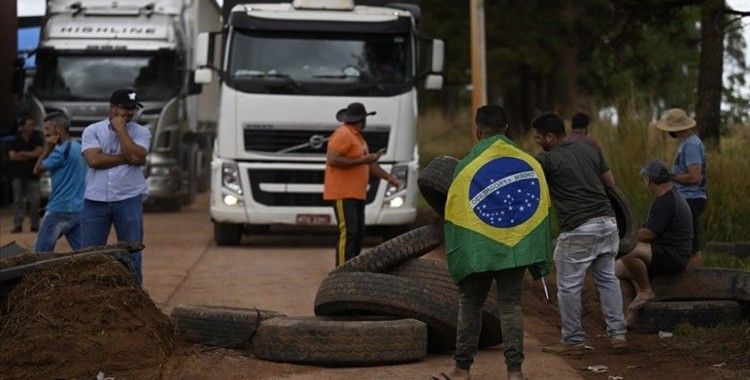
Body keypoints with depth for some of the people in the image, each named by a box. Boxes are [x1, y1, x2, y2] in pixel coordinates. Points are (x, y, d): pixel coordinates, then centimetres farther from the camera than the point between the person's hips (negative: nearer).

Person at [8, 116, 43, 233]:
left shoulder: (37, 139, 2)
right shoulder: (16, 141, 4)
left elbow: (39, 152, -12)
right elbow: (12, 156, -7)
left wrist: (23, 154, -10)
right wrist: (30, 156, -11)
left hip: (32, 174, 0)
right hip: (18, 174, 0)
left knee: (34, 201, -4)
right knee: (18, 200, -4)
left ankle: (35, 225, 3)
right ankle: (17, 225, -6)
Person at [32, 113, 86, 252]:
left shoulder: (62, 150, -14)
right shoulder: (79, 148, 12)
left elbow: (37, 170, -7)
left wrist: (48, 146, -4)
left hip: (61, 210, -8)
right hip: (79, 209, 8)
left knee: (41, 253, 0)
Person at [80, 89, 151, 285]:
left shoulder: (141, 132, 7)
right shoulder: (92, 131, 6)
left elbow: (136, 157, -12)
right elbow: (94, 159, -10)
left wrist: (121, 129, -6)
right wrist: (127, 158, -8)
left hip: (129, 200, 0)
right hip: (96, 200, 0)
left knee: (131, 254, 2)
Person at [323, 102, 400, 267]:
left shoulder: (357, 136, 21)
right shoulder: (343, 135, -11)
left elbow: (370, 164, 27)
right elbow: (332, 160, -22)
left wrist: (388, 177, 18)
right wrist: (362, 161, -19)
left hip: (356, 195, 10)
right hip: (343, 194, -10)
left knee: (359, 234, 9)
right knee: (348, 233, -16)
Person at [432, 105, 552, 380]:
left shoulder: (468, 165, -7)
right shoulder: (529, 163, 1)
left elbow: (453, 215, -4)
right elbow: (542, 209, 4)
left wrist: (455, 256, 5)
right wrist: (539, 259, 9)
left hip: (477, 250, -2)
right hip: (515, 248, 2)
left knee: (470, 306, 10)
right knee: (511, 306, 5)